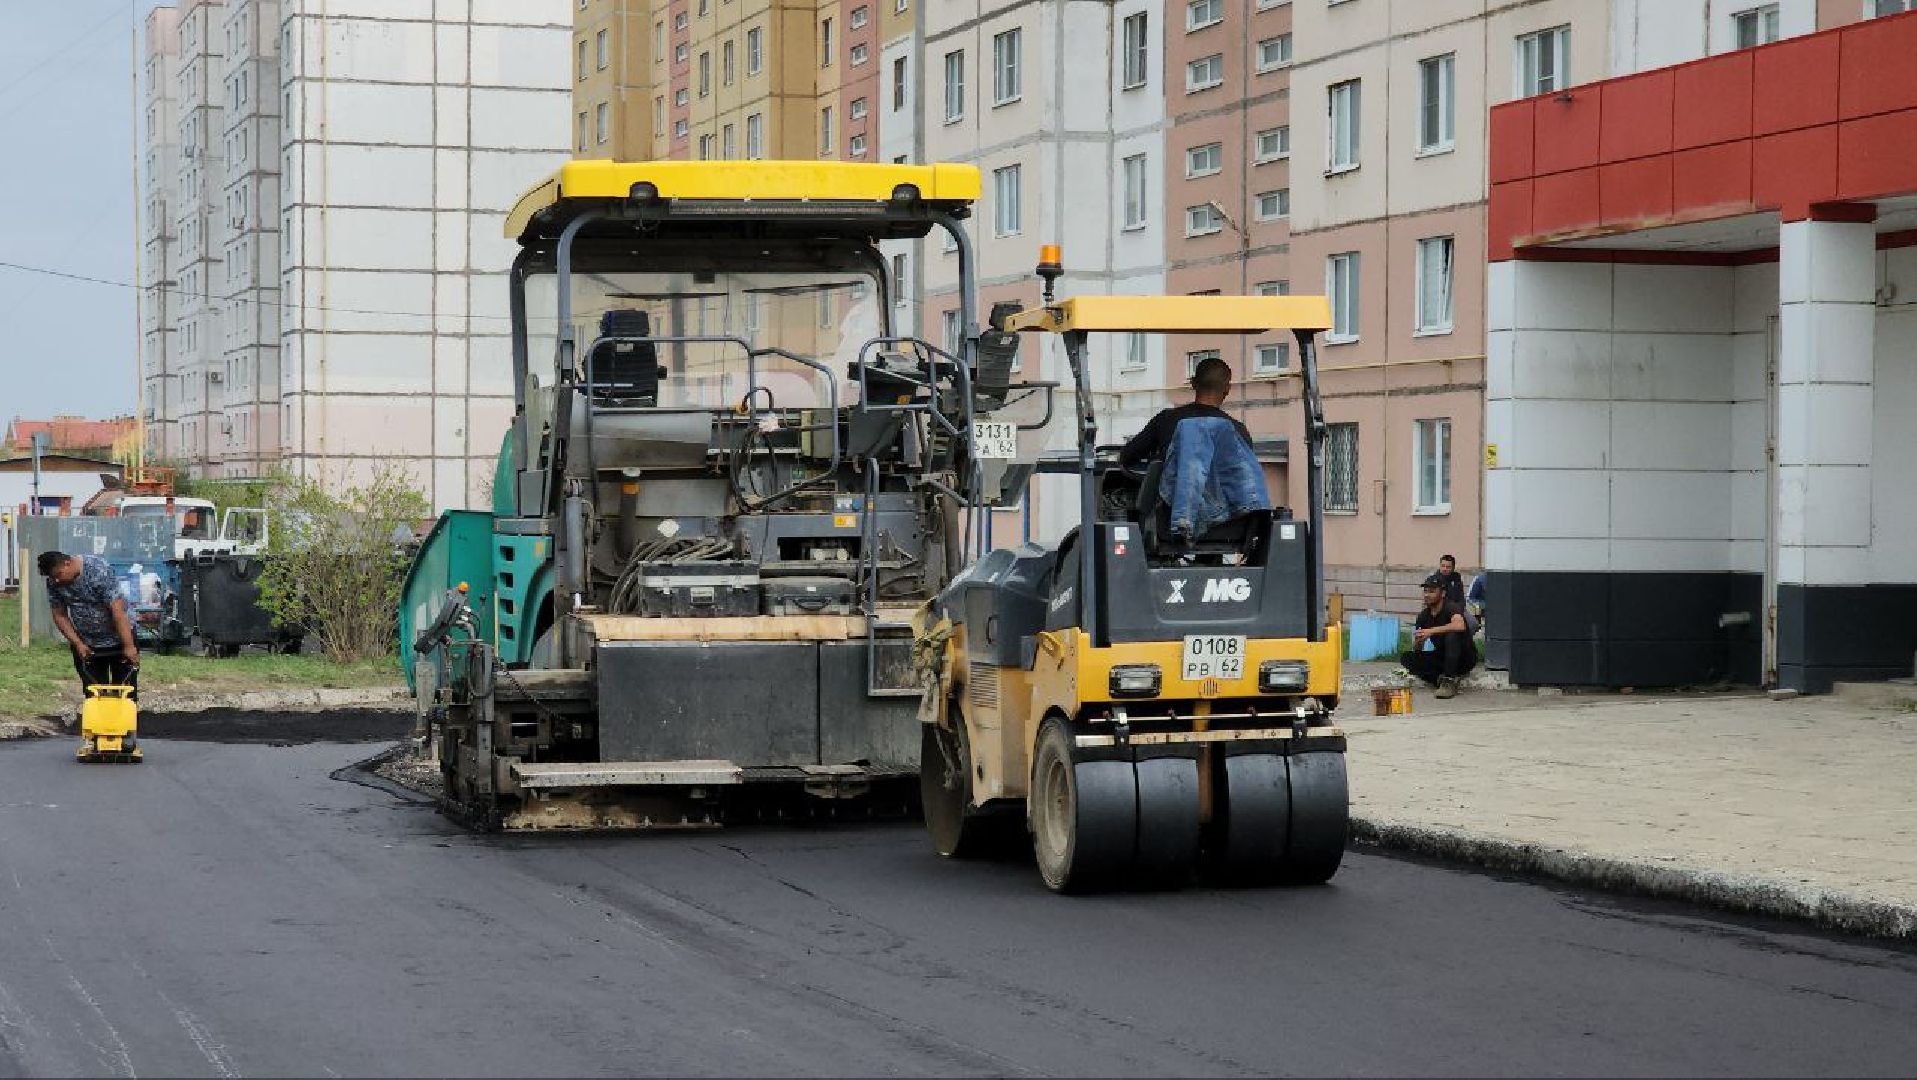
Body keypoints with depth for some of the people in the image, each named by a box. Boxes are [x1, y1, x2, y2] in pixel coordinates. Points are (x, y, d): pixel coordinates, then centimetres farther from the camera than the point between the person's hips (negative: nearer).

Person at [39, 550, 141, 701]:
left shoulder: (99, 571, -26)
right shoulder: (53, 583, -9)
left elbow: (118, 610, -28)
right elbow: (60, 615, 0)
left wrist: (129, 646, -30)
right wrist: (78, 644, -11)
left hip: (118, 638, -5)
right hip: (86, 645, 5)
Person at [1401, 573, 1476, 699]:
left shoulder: (1451, 608, -17)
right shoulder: (1424, 615, 3)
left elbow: (1460, 626, -42)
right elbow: (1417, 650, 8)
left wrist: (1431, 631, -35)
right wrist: (1418, 642, -18)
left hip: (1465, 659, -6)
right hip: (1442, 658, 6)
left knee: (1452, 635, -36)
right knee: (1406, 659, -10)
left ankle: (1448, 682, -30)